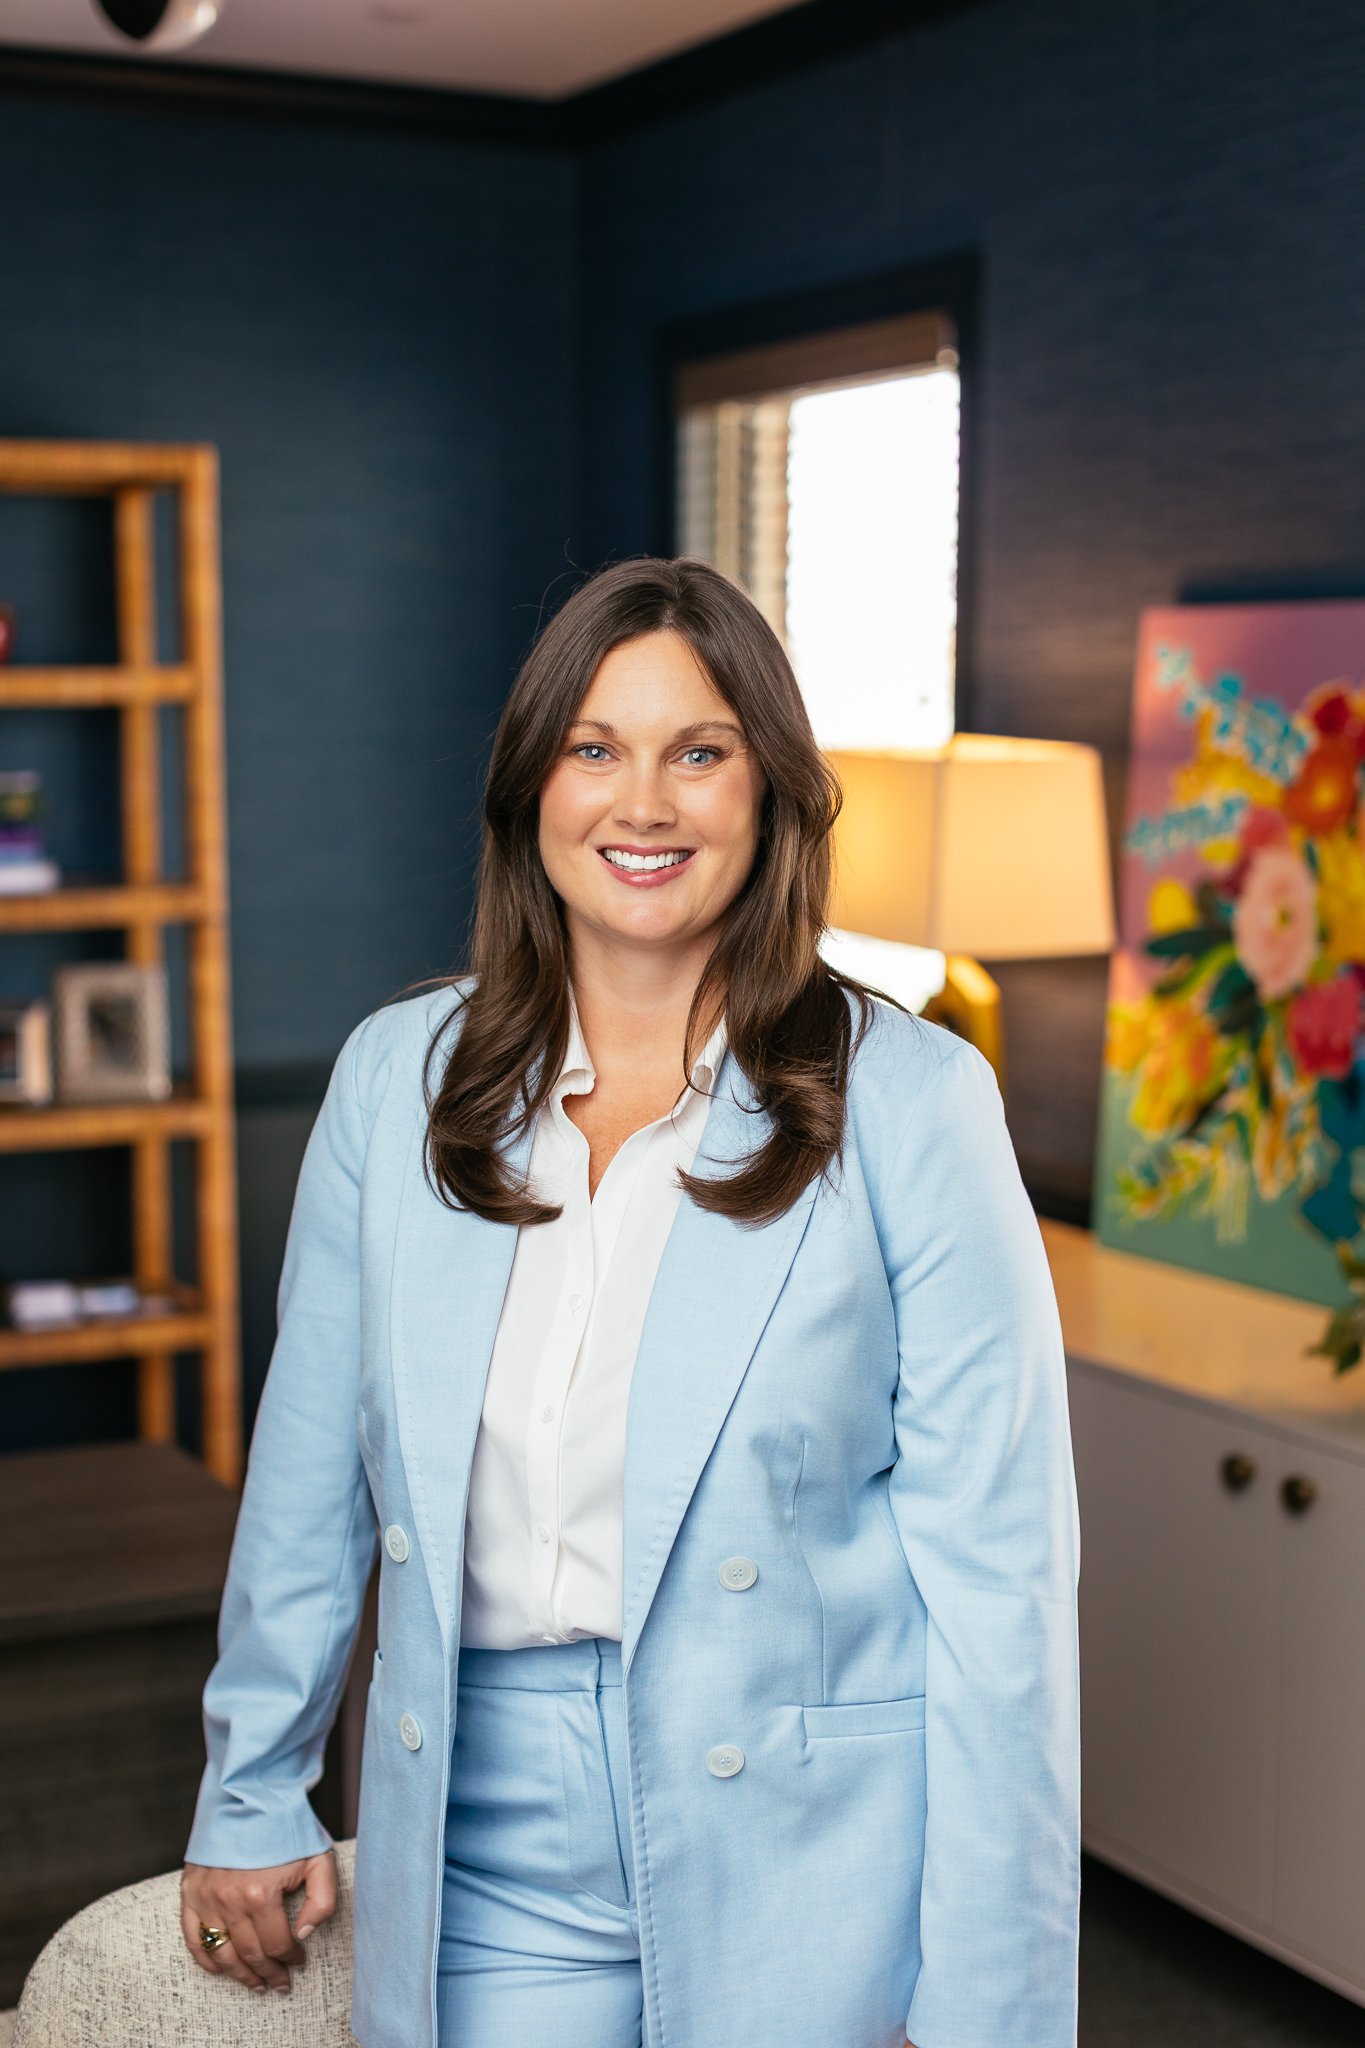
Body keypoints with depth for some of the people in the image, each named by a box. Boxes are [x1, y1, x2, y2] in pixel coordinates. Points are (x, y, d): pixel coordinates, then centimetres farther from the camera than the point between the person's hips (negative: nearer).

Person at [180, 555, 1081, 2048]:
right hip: (485, 1833, 3)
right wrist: (250, 1796, 15)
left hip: (808, 1859, -2)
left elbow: (996, 1557, -10)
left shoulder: (910, 1101, -10)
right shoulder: (398, 1076, 1)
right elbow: (310, 1471, 9)